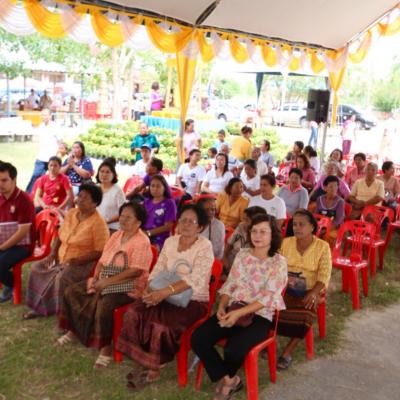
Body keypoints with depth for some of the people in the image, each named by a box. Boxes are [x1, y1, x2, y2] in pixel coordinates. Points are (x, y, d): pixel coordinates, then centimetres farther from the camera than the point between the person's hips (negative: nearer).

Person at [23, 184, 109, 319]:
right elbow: (60, 236, 15)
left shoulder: (98, 223, -17)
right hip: (61, 259, 8)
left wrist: (76, 260, -24)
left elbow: (100, 252, -18)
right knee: (36, 268, -6)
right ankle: (39, 306, 7)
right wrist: (52, 255, 0)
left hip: (83, 264, -8)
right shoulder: (70, 213, 5)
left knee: (62, 277, -33)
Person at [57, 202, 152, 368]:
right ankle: (74, 330, 18)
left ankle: (106, 347, -18)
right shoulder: (116, 235, 11)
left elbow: (136, 271, -24)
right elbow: (103, 260, 13)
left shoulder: (142, 242, -15)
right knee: (72, 291, 1)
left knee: (104, 304, -35)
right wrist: (96, 278, -6)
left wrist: (107, 282, -24)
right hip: (105, 282, 9)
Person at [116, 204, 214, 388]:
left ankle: (153, 369, -4)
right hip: (167, 296, 6)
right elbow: (158, 270, 7)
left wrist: (164, 292, -30)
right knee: (133, 313, -17)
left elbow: (195, 279, -22)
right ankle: (145, 362, -2)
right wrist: (149, 289, -13)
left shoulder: (205, 246, -11)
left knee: (160, 324, -29)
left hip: (193, 301, -6)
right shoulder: (170, 241, 8)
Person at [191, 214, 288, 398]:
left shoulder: (279, 262, -5)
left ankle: (226, 378, 8)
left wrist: (239, 313, -23)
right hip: (233, 310, 5)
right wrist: (221, 307, -10)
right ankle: (228, 379, 3)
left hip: (259, 316, -4)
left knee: (234, 350, -30)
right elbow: (230, 284, 10)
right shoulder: (242, 254, 9)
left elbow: (268, 298, -13)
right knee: (198, 339, -18)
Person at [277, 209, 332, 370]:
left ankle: (288, 352, -12)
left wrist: (313, 293, -25)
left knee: (304, 315, -29)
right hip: (285, 289, 2)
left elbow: (324, 275, -9)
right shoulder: (285, 243, 6)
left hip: (309, 291, -2)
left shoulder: (322, 247, -2)